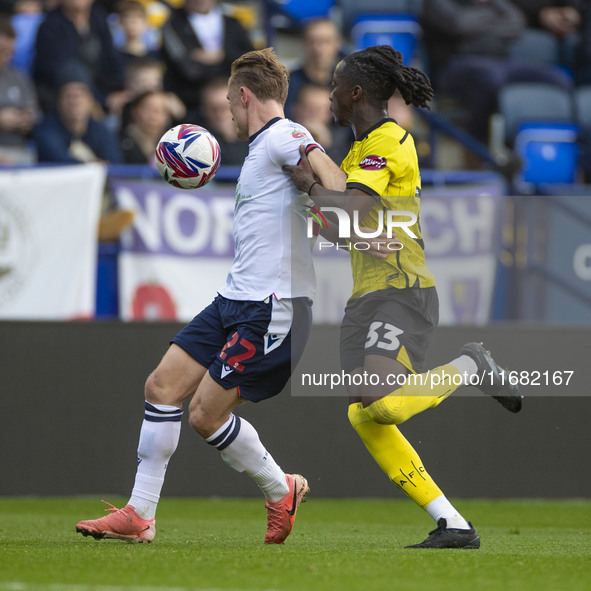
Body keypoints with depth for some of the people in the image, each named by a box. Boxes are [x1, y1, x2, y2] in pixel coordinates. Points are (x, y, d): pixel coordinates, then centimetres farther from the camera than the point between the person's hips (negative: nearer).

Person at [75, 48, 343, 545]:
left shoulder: (283, 136, -12)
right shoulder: (260, 147, 19)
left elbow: (331, 179, -29)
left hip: (272, 308, -10)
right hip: (235, 299, 10)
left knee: (206, 414, -8)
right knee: (163, 387, 4)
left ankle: (281, 490, 15)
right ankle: (139, 516, 9)